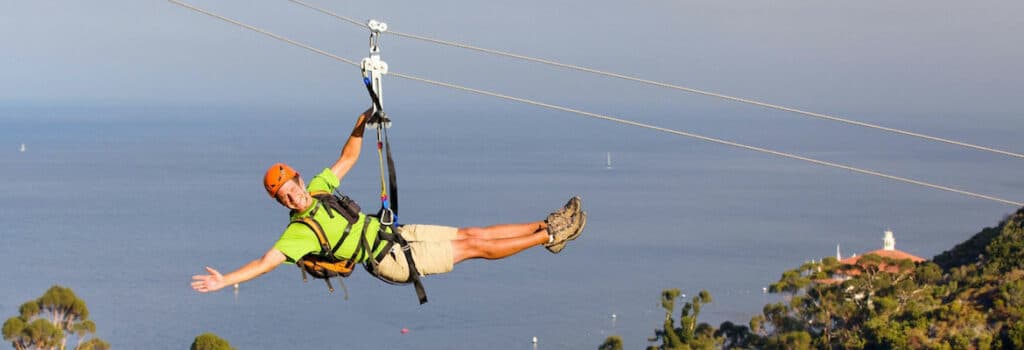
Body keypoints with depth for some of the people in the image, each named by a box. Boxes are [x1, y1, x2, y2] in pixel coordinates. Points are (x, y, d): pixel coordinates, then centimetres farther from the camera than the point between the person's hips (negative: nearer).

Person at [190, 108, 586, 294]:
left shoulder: (319, 188, 1)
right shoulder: (299, 232, -20)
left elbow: (347, 158, 12)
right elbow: (266, 261, -29)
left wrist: (360, 126, -1)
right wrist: (226, 280, -39)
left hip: (397, 232, 7)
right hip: (393, 260, -7)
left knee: (472, 233, 6)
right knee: (474, 244, -4)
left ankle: (546, 228, 13)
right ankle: (550, 236, 1)